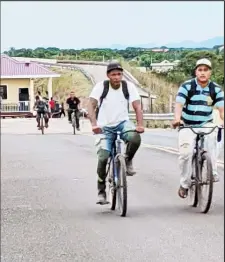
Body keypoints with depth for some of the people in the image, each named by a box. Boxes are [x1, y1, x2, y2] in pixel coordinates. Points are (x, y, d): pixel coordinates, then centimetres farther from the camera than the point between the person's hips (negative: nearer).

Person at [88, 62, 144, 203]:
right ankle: (101, 191, 5)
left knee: (135, 138, -32)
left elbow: (137, 107, -14)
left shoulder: (129, 86, -8)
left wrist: (140, 125, -31)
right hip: (105, 127, -1)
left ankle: (128, 161, 0)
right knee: (103, 158, -15)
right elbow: (91, 105, -20)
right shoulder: (101, 86, -11)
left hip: (123, 123, 1)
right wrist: (94, 124, -36)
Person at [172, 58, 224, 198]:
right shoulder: (187, 86, -10)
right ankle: (185, 184, 5)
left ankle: (213, 172, -23)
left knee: (213, 135, -33)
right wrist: (177, 118, -43)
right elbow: (179, 104, -22)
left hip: (206, 124, 1)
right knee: (186, 153, -17)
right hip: (188, 125, -1)